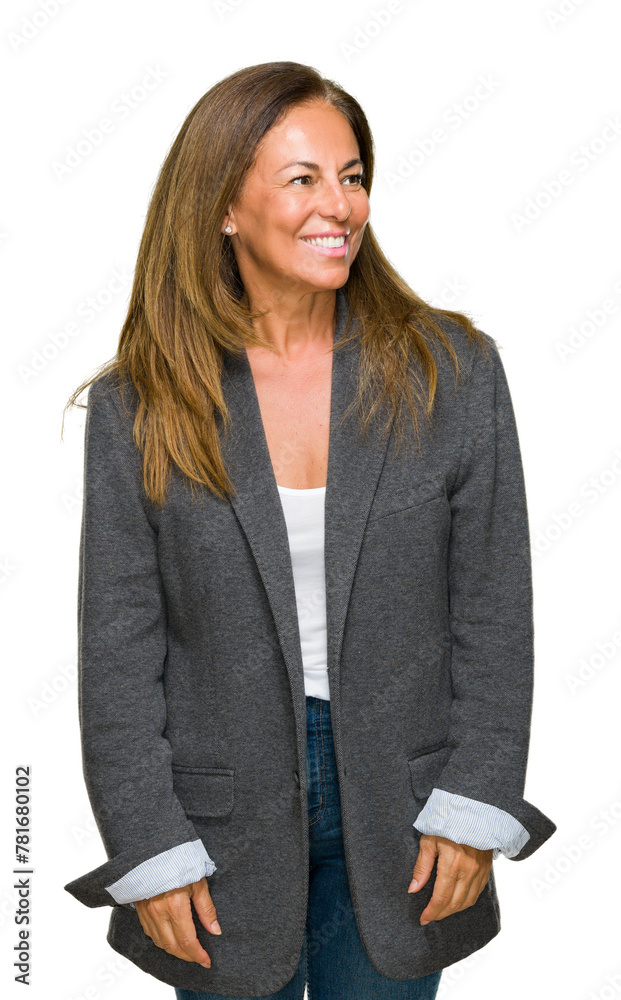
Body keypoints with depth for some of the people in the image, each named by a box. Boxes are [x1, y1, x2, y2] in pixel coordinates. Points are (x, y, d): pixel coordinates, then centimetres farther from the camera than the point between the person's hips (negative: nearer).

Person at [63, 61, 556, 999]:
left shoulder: (455, 372, -6)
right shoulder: (139, 404, -7)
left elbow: (494, 613, -3)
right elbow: (118, 648, -5)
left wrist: (474, 810, -6)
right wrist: (150, 851, -7)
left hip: (400, 824, 1)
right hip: (224, 830, 0)